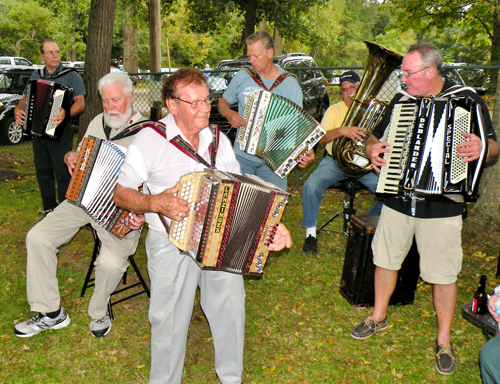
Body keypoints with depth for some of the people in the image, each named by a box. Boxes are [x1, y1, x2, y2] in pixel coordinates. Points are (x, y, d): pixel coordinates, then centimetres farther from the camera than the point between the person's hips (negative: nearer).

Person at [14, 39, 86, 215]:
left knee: (63, 173, -4)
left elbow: (80, 103, -15)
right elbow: (25, 99, 21)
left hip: (60, 133, -6)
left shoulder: (71, 76, -4)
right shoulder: (36, 75, 13)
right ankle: (49, 209, 25)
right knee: (43, 172, 12)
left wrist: (65, 113, -34)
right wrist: (18, 109, -1)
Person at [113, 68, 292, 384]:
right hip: (171, 244, -3)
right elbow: (121, 193, -2)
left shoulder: (218, 140, 9)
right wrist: (156, 203, -20)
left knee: (231, 305, 4)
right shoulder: (150, 140, -5)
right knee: (170, 321, 3)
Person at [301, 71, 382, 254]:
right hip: (335, 161, -1)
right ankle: (310, 233, -9)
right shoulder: (334, 110, 7)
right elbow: (321, 138, -7)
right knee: (311, 186, -28)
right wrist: (342, 131, -24)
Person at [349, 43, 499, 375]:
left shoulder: (467, 100, -4)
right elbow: (376, 137, 17)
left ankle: (444, 340, 25)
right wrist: (373, 149, -6)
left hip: (442, 205, -4)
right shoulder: (401, 100, 7)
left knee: (444, 274, 5)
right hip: (397, 198, 4)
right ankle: (379, 317, 38)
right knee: (386, 259, 15)